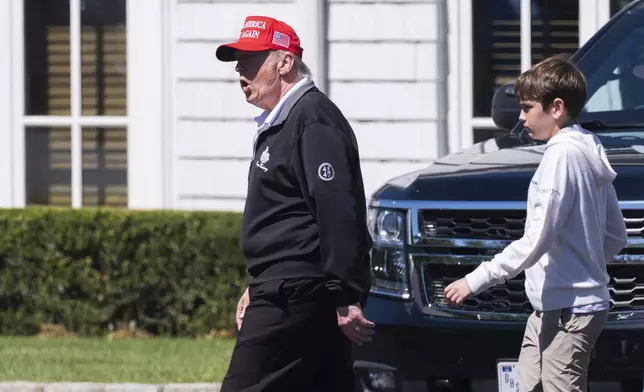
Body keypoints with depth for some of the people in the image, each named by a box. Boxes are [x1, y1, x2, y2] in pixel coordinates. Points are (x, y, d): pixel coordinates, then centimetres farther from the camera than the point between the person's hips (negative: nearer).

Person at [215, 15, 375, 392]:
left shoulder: (312, 119, -13)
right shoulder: (279, 123, 21)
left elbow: (337, 214, -21)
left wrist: (346, 297, -25)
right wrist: (258, 287, 26)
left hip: (295, 299, -11)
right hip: (284, 291, 11)